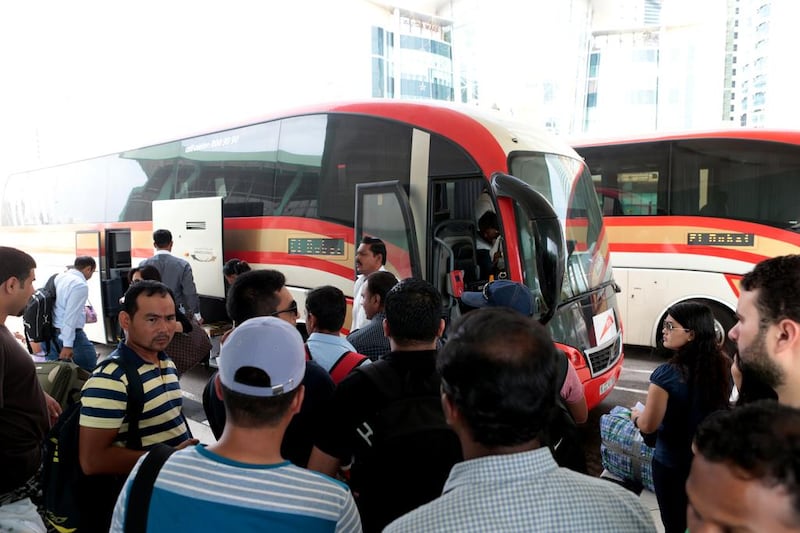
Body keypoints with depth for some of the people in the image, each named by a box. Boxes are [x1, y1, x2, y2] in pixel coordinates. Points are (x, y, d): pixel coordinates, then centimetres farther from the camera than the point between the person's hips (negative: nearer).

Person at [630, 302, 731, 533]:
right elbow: (716, 409, 6)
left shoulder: (666, 374, -27)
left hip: (672, 463, -5)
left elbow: (648, 426, -18)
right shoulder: (723, 366, -10)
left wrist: (635, 415, 3)